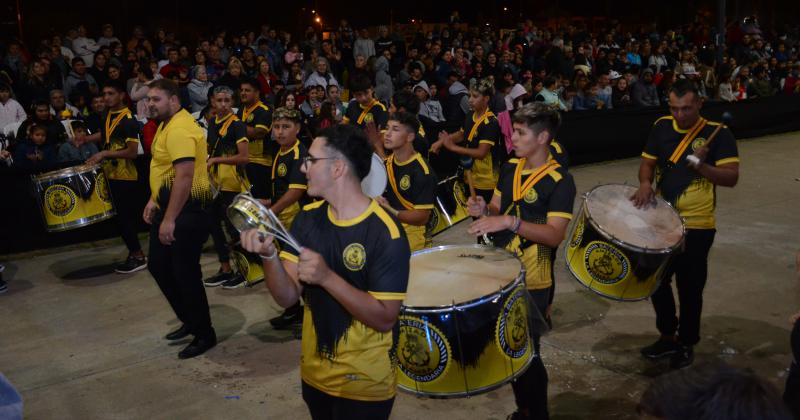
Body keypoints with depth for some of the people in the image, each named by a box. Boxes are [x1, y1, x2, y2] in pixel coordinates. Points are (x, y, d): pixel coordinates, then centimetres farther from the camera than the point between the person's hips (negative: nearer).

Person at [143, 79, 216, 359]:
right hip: (168, 205, 11)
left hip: (185, 210, -11)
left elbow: (184, 175, -28)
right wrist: (154, 200, 18)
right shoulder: (166, 125, 14)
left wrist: (170, 219, -28)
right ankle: (189, 319, 32)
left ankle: (204, 334, 13)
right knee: (158, 266, 17)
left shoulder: (180, 129, -20)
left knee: (185, 273, -3)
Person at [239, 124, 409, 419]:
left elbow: (384, 318, -22)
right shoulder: (308, 218, -3)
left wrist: (327, 277, -31)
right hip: (314, 371, 6)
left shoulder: (385, 233, -21)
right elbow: (287, 298, -6)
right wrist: (268, 255, -24)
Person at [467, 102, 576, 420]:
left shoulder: (560, 181, -16)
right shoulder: (510, 168, 5)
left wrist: (510, 222, -36)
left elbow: (555, 235, -25)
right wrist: (483, 210, -10)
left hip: (531, 281, -7)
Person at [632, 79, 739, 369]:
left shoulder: (718, 133, -11)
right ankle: (667, 336, 33)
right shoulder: (662, 127, 2)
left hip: (696, 226, -4)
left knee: (689, 288, 6)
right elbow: (647, 163, 8)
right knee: (657, 281, 14)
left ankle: (686, 344, 26)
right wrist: (645, 183, -13)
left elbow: (731, 178, -16)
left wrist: (700, 166, -34)